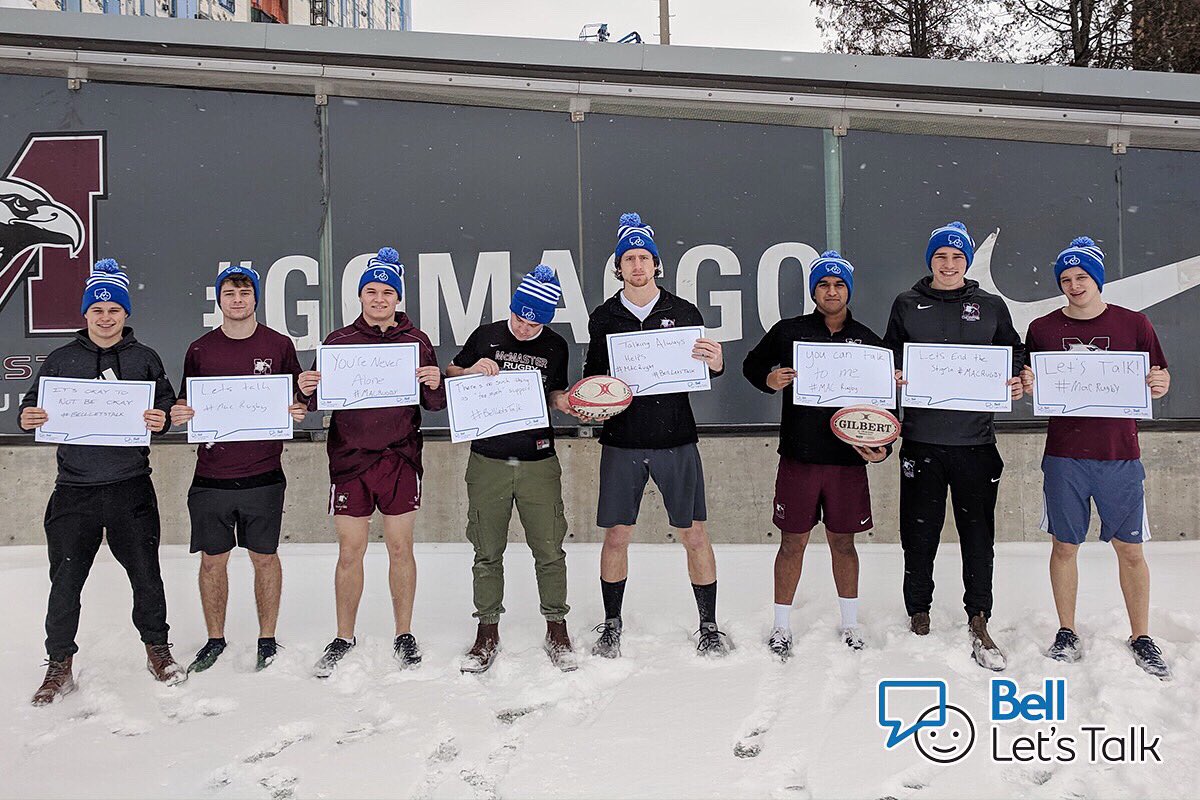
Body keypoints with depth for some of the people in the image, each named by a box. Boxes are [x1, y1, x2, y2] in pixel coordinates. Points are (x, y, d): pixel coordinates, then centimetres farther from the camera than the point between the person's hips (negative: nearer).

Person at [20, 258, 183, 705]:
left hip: (132, 487, 0)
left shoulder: (145, 360, 7)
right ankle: (59, 666, 18)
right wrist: (28, 419, -13)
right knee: (65, 581, 4)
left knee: (145, 575, 7)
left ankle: (157, 649, 26)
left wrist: (161, 420, -17)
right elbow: (34, 406, 10)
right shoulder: (61, 360, 8)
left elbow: (167, 409, 5)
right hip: (74, 489, 1)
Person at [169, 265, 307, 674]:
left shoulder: (279, 345, 3)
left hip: (263, 475, -1)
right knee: (212, 560, 9)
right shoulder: (199, 350, 6)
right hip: (211, 476, 2)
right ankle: (215, 640, 26)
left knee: (264, 557, 8)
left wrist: (298, 411, -11)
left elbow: (299, 399, 10)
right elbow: (185, 404, 14)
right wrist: (178, 414, -8)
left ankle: (267, 640, 22)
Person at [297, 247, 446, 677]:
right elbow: (319, 402, 6)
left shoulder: (416, 341, 5)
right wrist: (308, 391, -16)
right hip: (349, 459, 0)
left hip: (400, 459, 0)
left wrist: (434, 384, -17)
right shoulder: (339, 340, 6)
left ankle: (404, 636, 21)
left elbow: (435, 405, 3)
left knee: (400, 548, 7)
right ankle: (344, 638, 21)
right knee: (349, 551, 5)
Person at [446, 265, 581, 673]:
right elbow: (449, 375, 9)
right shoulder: (486, 336, 2)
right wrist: (473, 371, -11)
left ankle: (557, 631, 17)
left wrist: (562, 402, -6)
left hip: (539, 463, 0)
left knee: (549, 550, 2)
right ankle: (487, 632, 21)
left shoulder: (556, 347, 5)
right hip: (487, 462, 0)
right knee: (488, 552, 7)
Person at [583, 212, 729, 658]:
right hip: (621, 441, 1)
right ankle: (611, 625, 22)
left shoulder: (684, 313, 5)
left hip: (676, 440, 0)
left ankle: (709, 626, 19)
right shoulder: (604, 318, 6)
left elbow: (705, 372, 9)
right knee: (616, 535, 5)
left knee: (694, 534, 3)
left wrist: (716, 364, -13)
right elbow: (591, 376, 13)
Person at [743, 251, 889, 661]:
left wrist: (883, 446, -2)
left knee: (843, 541, 12)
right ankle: (782, 627, 19)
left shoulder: (868, 340, 7)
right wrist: (768, 379, -9)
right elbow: (752, 364, 13)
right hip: (798, 457, -1)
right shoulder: (788, 331, 2)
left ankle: (850, 624, 29)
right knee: (793, 541, 4)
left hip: (849, 460, 1)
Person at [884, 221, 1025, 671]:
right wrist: (893, 376, -7)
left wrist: (1015, 382, -4)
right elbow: (889, 356, 14)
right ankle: (918, 617, 21)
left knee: (978, 532, 3)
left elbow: (1013, 353, 15)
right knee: (919, 532, 6)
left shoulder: (991, 307, 10)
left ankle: (979, 623, 14)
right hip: (921, 436, 0)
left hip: (975, 437, 0)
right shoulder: (907, 305, 9)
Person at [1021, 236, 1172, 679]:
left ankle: (1141, 637, 20)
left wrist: (1160, 384, -13)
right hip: (1064, 456, 0)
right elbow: (1032, 386, 11)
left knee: (1130, 548, 5)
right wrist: (1028, 384, -12)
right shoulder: (1043, 328, 5)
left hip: (1120, 455, 0)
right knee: (1065, 544, 7)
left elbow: (1160, 376, 10)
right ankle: (1067, 633, 21)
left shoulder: (1133, 324, 4)